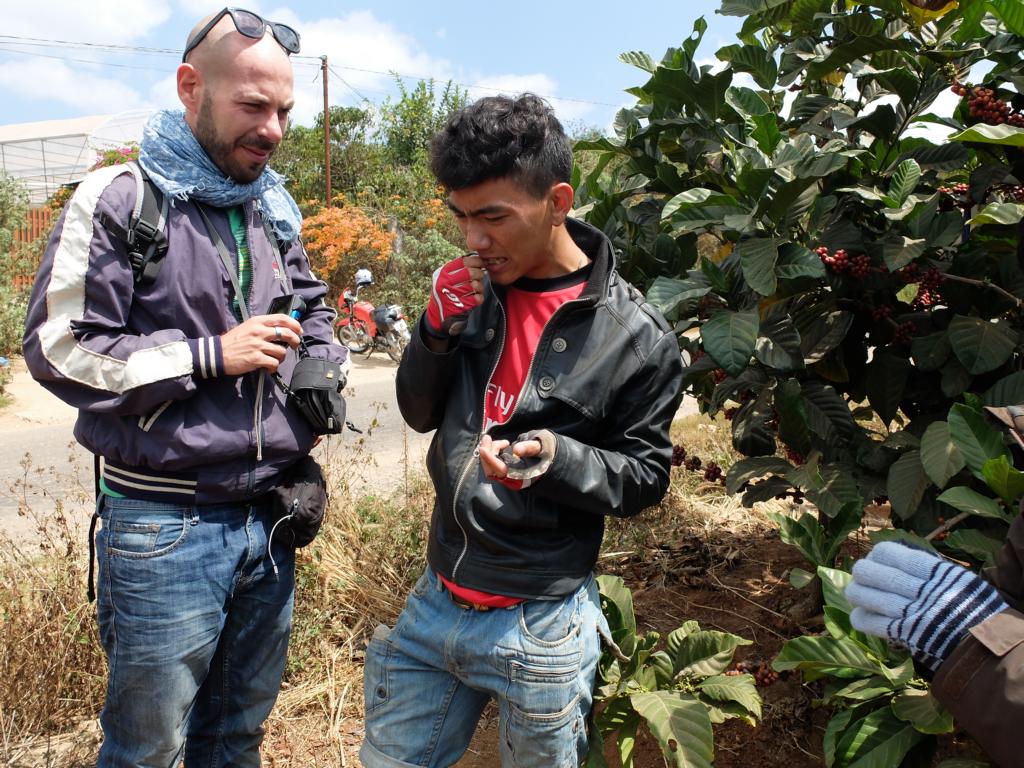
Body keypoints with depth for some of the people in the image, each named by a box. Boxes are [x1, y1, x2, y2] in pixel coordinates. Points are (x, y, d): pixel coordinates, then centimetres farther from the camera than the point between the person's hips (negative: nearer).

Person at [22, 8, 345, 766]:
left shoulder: (273, 209, 9)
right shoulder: (119, 201, -9)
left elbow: (313, 309, 23)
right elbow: (59, 348, -12)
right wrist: (212, 355, -16)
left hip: (269, 518, 6)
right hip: (164, 526, -5)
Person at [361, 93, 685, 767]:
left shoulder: (635, 335, -14)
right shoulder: (476, 290, -2)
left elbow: (645, 478, -7)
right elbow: (420, 413, 6)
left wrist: (556, 458, -27)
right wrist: (438, 330, -13)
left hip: (541, 628, -4)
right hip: (435, 601, 5)